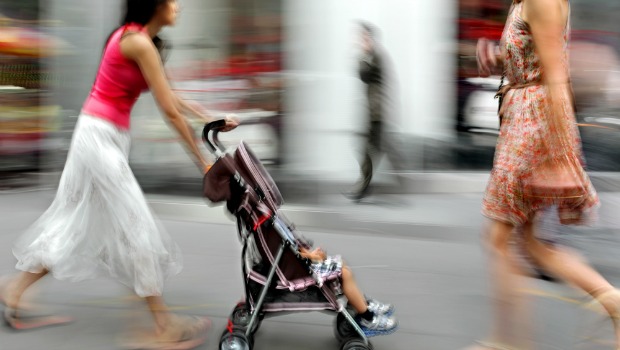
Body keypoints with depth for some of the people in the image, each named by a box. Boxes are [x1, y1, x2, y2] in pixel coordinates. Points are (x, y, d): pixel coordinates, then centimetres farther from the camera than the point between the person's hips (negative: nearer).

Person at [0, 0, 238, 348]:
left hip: (101, 136, 10)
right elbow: (170, 111, -17)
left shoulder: (134, 37, 13)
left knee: (75, 222, 15)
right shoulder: (140, 42, -17)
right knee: (137, 225, -5)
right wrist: (202, 160, -13)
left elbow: (169, 95, 17)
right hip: (101, 136, -10)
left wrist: (210, 120, 13)